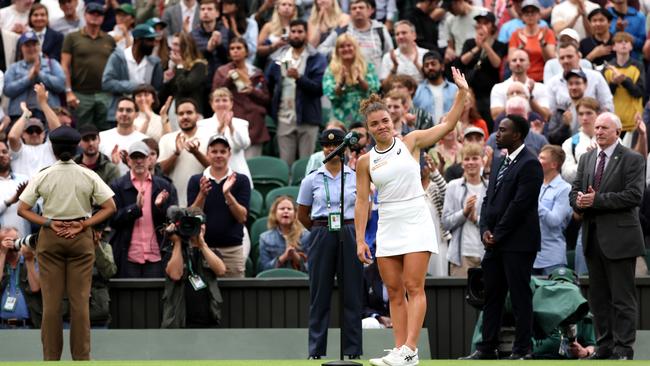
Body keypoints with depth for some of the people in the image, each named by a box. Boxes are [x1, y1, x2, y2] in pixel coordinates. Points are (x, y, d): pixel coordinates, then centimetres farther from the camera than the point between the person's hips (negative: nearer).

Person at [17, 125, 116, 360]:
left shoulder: (43, 177, -5)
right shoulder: (88, 176, -4)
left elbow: (22, 209, -5)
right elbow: (110, 207, -6)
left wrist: (49, 224, -9)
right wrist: (83, 225, -9)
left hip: (50, 237, 0)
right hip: (81, 237, 0)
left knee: (51, 300, 5)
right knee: (80, 300, 3)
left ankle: (51, 356, 7)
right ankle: (81, 356, 4)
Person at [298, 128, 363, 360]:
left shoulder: (355, 177, 4)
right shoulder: (312, 179, 4)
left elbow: (366, 211, 14)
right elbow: (302, 215, 12)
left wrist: (349, 229, 11)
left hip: (349, 236, 0)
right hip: (321, 236, 0)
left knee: (352, 294, 0)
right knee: (319, 295, 1)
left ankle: (353, 350, 4)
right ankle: (316, 351, 4)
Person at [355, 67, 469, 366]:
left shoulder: (411, 142, 1)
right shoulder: (365, 162, 6)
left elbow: (447, 125, 0)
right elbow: (362, 201, 7)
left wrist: (462, 92, -10)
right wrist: (360, 240, 2)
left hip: (416, 224, -3)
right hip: (387, 228, 3)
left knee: (413, 287, -11)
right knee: (394, 292, 2)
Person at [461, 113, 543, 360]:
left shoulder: (529, 164, -11)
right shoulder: (499, 163, 17)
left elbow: (520, 204, -16)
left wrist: (497, 234, -13)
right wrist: (485, 230, 1)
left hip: (518, 242, -9)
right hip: (495, 242, 9)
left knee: (520, 297, -3)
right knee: (491, 296, 10)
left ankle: (522, 350, 1)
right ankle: (487, 348, 15)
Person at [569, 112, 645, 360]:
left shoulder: (632, 160, -5)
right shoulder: (586, 159, 14)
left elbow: (634, 196, -16)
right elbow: (574, 192, 13)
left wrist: (597, 200, -18)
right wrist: (579, 201, -11)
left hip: (619, 237, -6)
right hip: (592, 236, 6)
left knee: (622, 298, -3)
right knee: (598, 297, 10)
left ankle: (623, 349, -1)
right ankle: (604, 346, 17)